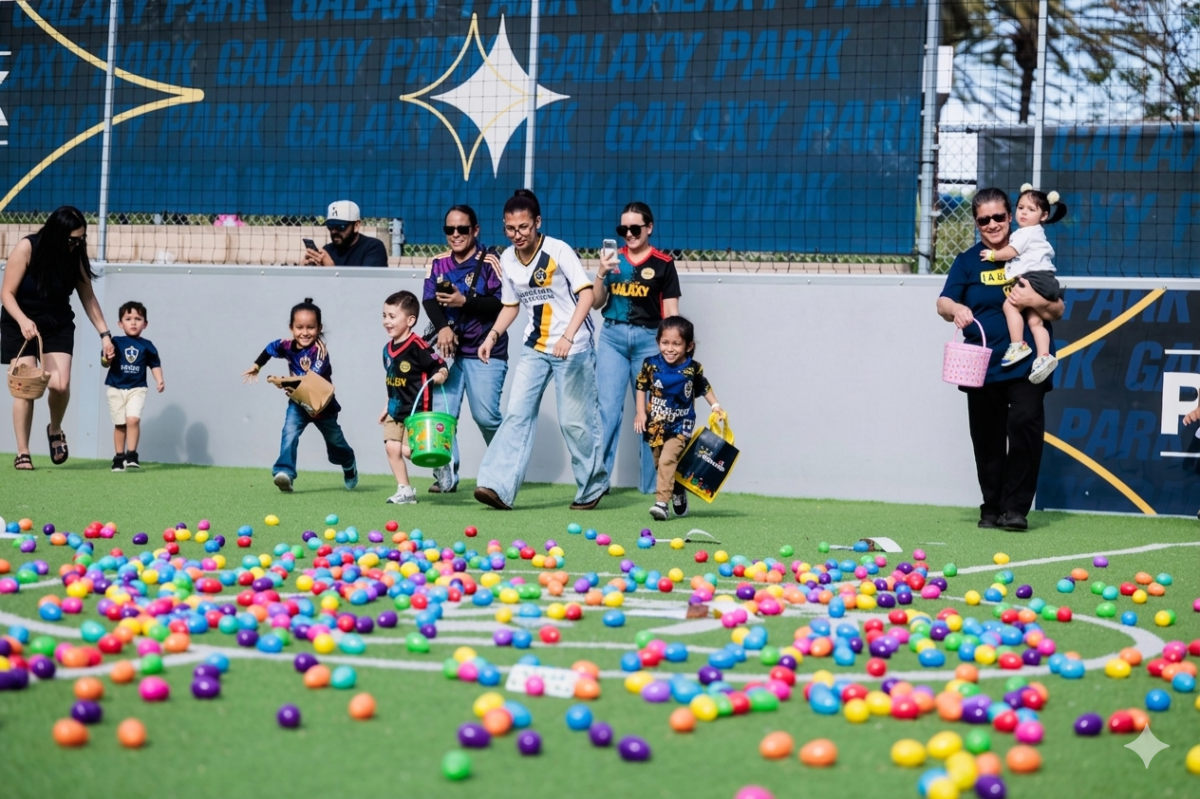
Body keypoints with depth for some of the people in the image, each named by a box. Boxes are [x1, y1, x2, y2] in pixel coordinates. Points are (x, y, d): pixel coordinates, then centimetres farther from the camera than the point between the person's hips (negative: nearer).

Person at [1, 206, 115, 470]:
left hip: (58, 327, 2)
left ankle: (55, 430, 14)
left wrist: (104, 334, -5)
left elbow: (88, 299, 1)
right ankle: (22, 453, 3)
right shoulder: (27, 248, -17)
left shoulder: (76, 256, -7)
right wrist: (23, 321, -32)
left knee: (60, 384, -16)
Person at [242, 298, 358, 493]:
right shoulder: (288, 346, -12)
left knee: (335, 442, 18)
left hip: (322, 404, -3)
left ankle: (349, 466, 47)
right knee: (289, 433, -24)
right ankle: (284, 472, -31)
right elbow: (270, 349, 10)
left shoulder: (320, 352, -30)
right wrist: (256, 366, 13)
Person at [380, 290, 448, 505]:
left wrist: (440, 375, -33)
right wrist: (387, 406, 20)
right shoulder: (388, 349, 8)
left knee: (409, 450, -12)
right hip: (395, 411, 8)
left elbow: (440, 366, -12)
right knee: (392, 447, 2)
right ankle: (404, 490, 13)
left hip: (417, 410, -8)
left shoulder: (418, 346, -17)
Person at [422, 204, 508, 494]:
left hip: (485, 352, -4)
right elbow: (429, 300, -1)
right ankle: (445, 477, 1)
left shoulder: (489, 261, -3)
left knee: (485, 416, -7)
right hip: (447, 348, 4)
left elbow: (502, 304, -11)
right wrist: (442, 328, -19)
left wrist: (464, 301, -21)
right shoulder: (439, 263, 10)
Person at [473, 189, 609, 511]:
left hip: (572, 348, -5)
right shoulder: (507, 259, 4)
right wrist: (493, 335, -1)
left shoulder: (559, 251, -13)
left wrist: (568, 336, -29)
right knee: (517, 414, -6)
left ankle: (593, 487, 18)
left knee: (574, 421, -1)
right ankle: (498, 486, -12)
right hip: (535, 348, 5)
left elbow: (586, 293, -18)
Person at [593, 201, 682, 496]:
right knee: (608, 409, -4)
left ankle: (652, 484, 9)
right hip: (612, 336, 2)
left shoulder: (663, 263, 2)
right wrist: (601, 273, -7)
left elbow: (671, 311, 2)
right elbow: (596, 303, 9)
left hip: (648, 338, -2)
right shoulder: (614, 258, 9)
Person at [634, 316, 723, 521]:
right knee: (661, 464, 13)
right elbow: (641, 387, 4)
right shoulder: (651, 365, -8)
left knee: (667, 460, -22)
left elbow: (704, 388, 10)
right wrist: (641, 412, -3)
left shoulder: (693, 368, -8)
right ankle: (678, 494, 36)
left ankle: (661, 502, -26)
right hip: (656, 425, 3)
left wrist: (715, 406, 1)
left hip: (680, 426, -3)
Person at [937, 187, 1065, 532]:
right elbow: (943, 303, -3)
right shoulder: (968, 261, 9)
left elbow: (1057, 311, 7)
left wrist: (1036, 302, -15)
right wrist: (956, 310, -27)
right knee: (987, 440, 7)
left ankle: (1016, 507, -13)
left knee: (1025, 422, -20)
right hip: (983, 366, 2)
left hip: (1026, 365, -2)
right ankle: (992, 508, 20)